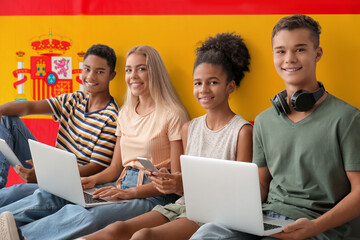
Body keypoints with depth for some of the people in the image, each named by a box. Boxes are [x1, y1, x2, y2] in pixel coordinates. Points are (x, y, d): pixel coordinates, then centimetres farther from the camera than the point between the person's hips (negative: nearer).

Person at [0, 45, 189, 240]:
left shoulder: (172, 115, -5)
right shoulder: (125, 113, 17)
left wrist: (130, 192, -20)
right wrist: (93, 180, -3)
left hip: (154, 196, -7)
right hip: (122, 187, 7)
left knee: (88, 216, -35)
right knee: (50, 196, -16)